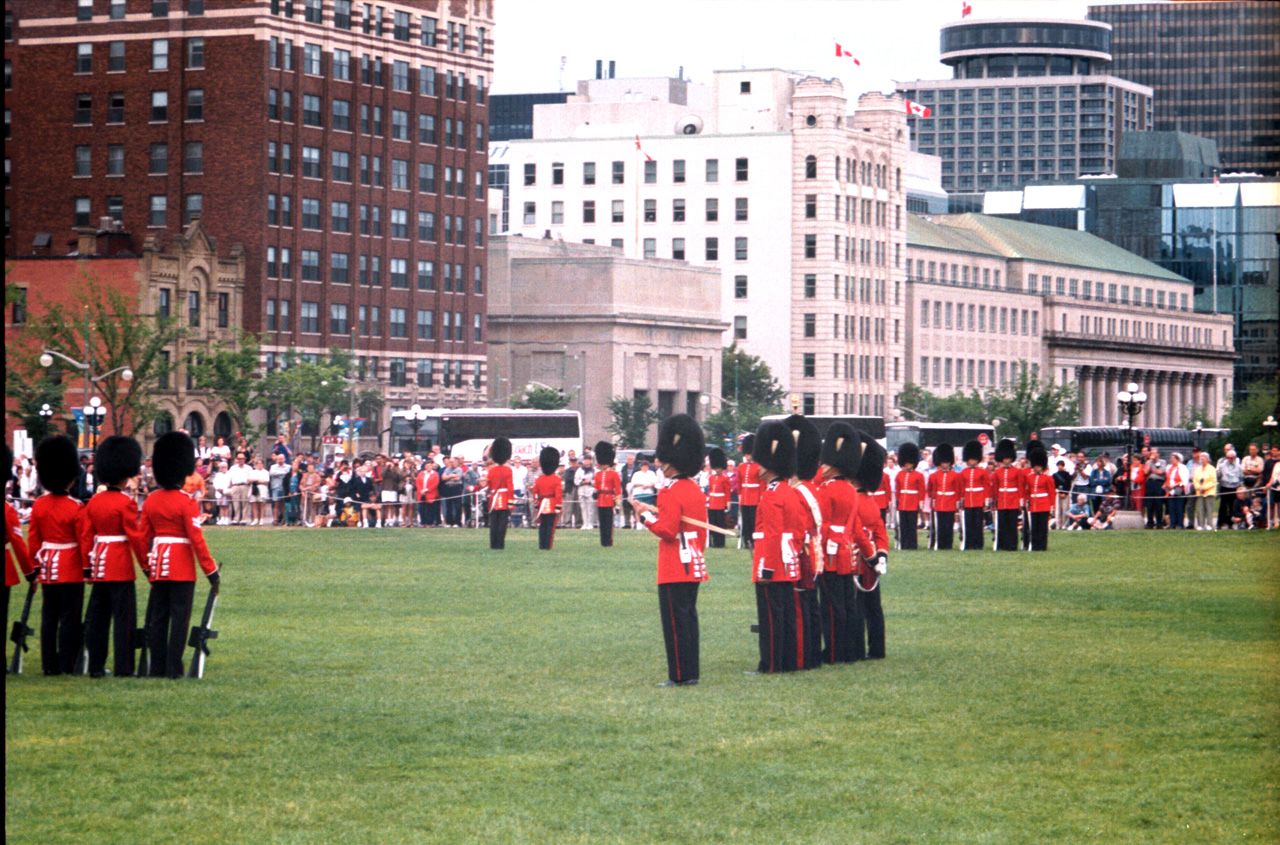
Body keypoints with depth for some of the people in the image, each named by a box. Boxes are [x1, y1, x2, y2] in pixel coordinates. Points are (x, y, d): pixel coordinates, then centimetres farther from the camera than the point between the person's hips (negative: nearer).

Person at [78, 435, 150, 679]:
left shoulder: (93, 502, 7)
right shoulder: (126, 503, -12)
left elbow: (86, 537, 8)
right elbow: (136, 538, -12)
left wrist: (88, 566, 14)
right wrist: (146, 565, -5)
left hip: (98, 565, 6)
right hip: (121, 566, -6)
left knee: (97, 615, 9)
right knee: (124, 615, -2)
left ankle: (95, 666, 12)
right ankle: (123, 667, -2)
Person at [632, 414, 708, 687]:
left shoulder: (670, 492, -16)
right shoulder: (697, 490, 12)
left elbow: (667, 531, -20)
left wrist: (646, 516, -10)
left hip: (675, 570, -9)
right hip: (694, 567, 9)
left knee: (676, 621, -5)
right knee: (688, 618, 12)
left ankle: (680, 675, -4)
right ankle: (691, 672, 15)